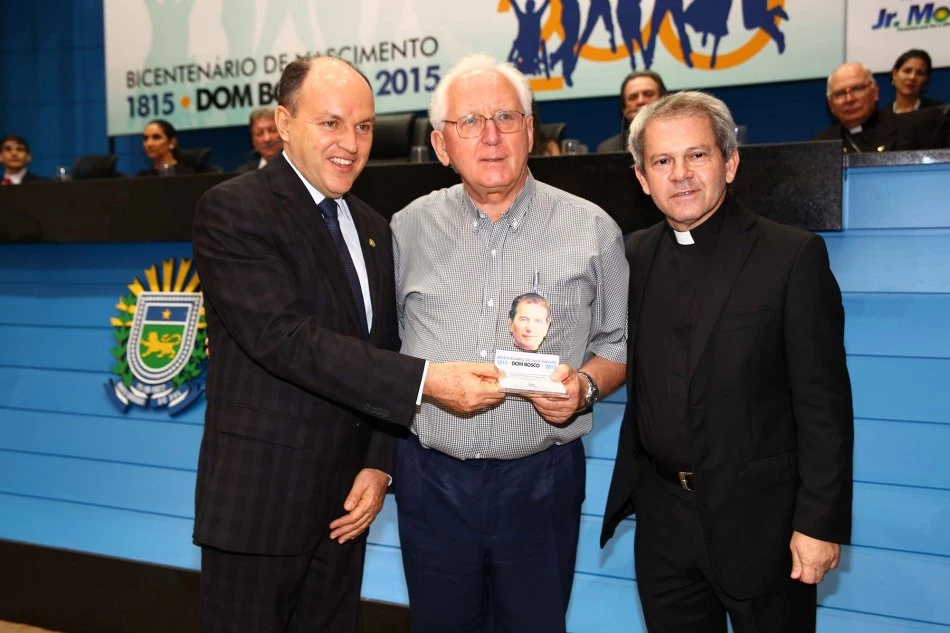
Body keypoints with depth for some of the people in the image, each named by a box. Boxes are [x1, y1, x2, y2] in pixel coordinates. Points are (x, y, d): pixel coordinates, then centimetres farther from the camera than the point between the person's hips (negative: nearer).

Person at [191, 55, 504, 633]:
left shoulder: (372, 229, 10)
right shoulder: (232, 211, -12)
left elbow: (382, 351, 11)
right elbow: (287, 339, -24)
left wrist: (379, 464, 0)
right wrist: (425, 380, -29)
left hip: (345, 500, 6)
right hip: (261, 499, -6)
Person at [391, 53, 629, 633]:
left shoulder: (592, 228, -1)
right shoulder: (408, 229, 3)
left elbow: (618, 342, 5)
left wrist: (584, 385, -13)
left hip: (541, 482, -1)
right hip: (432, 481, 2)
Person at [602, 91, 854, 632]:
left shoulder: (793, 255, -11)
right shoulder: (635, 256, 4)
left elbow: (824, 402, -12)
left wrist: (821, 522, -13)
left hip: (761, 519, -4)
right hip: (662, 517, 4)